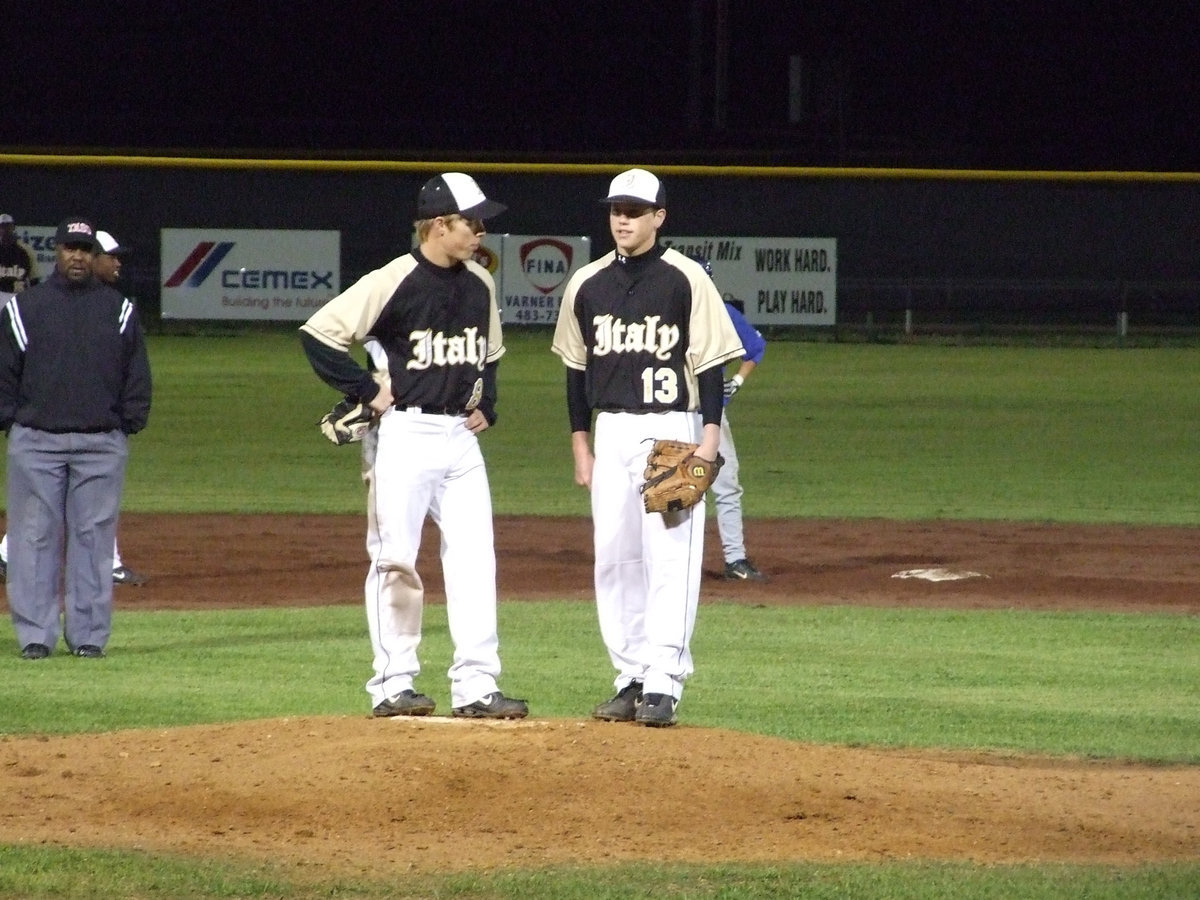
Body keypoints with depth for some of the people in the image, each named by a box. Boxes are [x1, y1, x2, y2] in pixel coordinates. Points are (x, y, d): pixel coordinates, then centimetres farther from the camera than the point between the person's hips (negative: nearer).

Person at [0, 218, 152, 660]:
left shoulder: (119, 310, 9)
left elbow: (137, 376, 11)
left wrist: (129, 425, 2)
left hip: (101, 444, 1)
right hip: (36, 441, -1)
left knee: (94, 537, 2)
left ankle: (88, 635, 7)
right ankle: (35, 634, 3)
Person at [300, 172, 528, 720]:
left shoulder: (480, 285, 10)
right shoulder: (392, 283, -11)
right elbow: (318, 334, -12)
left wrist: (485, 406, 12)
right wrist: (367, 390, -12)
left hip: (460, 437, 6)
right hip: (405, 434, -6)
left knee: (474, 559, 1)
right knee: (395, 560, -2)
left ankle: (475, 686, 2)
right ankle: (393, 684, 5)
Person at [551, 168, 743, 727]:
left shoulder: (685, 280, -5)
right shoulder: (588, 284, 9)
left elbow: (711, 363, -5)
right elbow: (576, 368, 15)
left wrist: (709, 440, -13)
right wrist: (580, 446, 12)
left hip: (670, 430, -5)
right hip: (610, 433, 5)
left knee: (669, 557, -10)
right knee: (613, 559, 5)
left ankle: (663, 684, -12)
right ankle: (631, 677, 11)